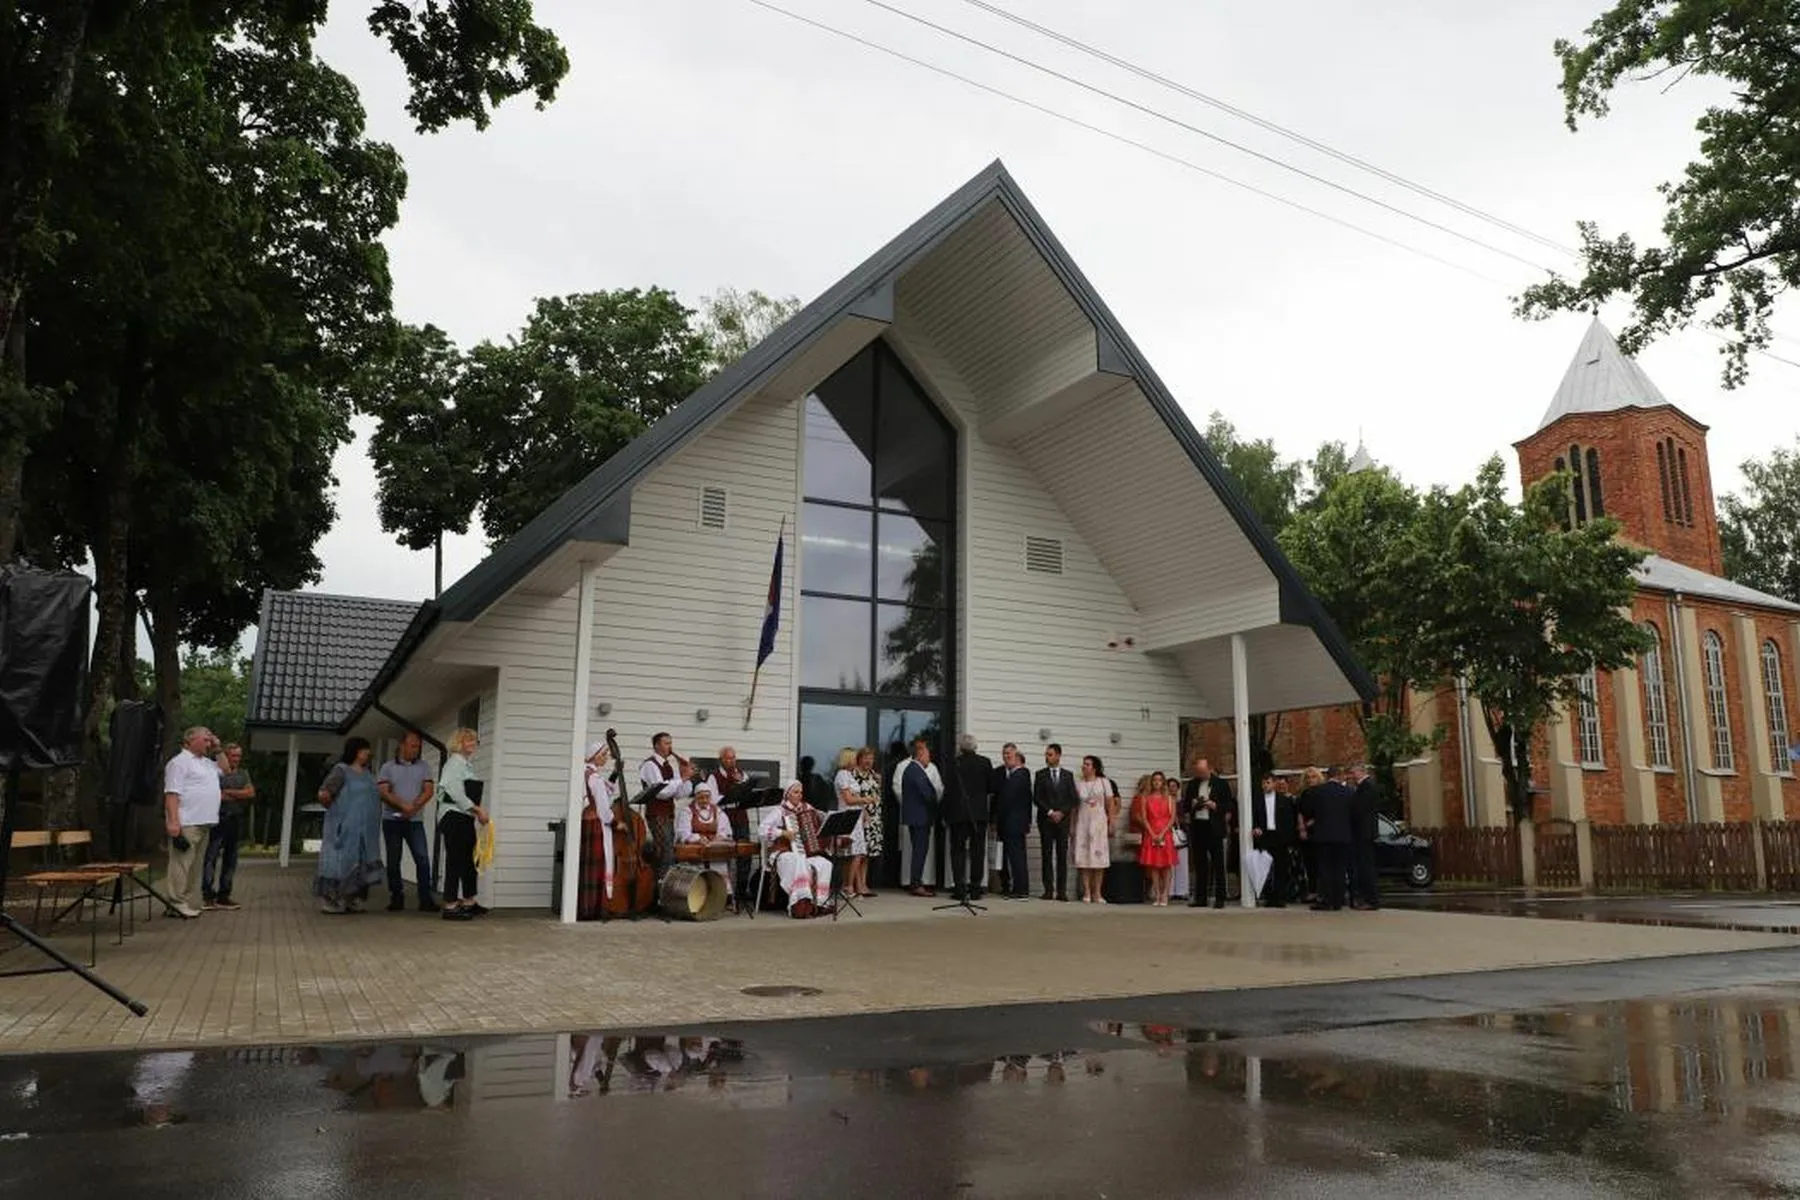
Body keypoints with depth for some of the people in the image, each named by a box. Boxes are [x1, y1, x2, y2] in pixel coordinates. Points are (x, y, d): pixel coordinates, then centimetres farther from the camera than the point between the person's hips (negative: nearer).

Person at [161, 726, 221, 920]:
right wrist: (173, 821, -23)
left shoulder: (206, 762, 21)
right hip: (186, 824, -9)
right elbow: (172, 793, -14)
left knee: (197, 865, 11)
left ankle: (191, 904, 16)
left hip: (204, 824, 9)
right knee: (182, 864, -9)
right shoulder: (179, 762, -6)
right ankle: (177, 905, -7)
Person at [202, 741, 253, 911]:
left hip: (236, 820, 6)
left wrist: (229, 792, -7)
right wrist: (239, 796, -9)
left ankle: (223, 895, 13)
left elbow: (251, 793, 4)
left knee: (230, 859, 8)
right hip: (219, 818, -6)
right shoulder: (217, 771, 0)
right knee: (211, 857, -8)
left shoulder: (243, 774, 17)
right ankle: (208, 894, -6)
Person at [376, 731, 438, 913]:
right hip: (392, 820, 0)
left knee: (423, 858, -9)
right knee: (393, 861, 5)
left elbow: (428, 791, 1)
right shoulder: (388, 767, 5)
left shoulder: (424, 766, 9)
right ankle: (396, 898, 14)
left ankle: (425, 899, -9)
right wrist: (404, 806, -18)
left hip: (415, 821, 0)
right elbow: (383, 792, -6)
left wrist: (414, 807, -15)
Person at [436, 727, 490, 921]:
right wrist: (477, 809, -15)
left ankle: (469, 903, 21)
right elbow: (455, 792, -17)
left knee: (468, 861, 13)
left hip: (465, 818, 9)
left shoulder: (468, 765, 18)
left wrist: (478, 812, 6)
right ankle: (450, 906, -4)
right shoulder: (455, 762, -8)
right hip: (454, 817, -9)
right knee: (455, 861, -7)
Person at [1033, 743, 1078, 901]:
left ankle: (1062, 891, 0)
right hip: (1045, 820, 0)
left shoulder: (1068, 775, 9)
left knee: (1062, 855, -2)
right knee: (1047, 855, -1)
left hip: (1063, 819, 0)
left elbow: (1073, 799, 5)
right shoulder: (1040, 775, 6)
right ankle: (1048, 890, 1)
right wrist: (1050, 812, -10)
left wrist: (1062, 812, -8)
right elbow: (1036, 798, 0)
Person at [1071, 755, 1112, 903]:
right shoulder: (1078, 784, 8)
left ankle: (1097, 893, 4)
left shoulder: (1103, 782, 4)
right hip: (1082, 823, 1)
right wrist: (1072, 827, 4)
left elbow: (1110, 805, 3)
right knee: (1083, 858, -3)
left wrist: (1111, 825, -3)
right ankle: (1086, 893, 1)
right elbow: (1075, 807, 8)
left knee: (1099, 857, -2)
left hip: (1099, 823, -1)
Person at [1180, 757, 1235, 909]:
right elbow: (1185, 805, 14)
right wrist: (1193, 805, -7)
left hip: (1214, 828, -4)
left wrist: (1215, 806, -16)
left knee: (1218, 864, -1)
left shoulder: (1221, 784, 1)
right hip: (1197, 827, 4)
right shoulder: (1192, 784, 12)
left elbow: (1230, 806, -1)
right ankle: (1200, 898, 13)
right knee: (1199, 864, 8)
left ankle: (1220, 898, 3)